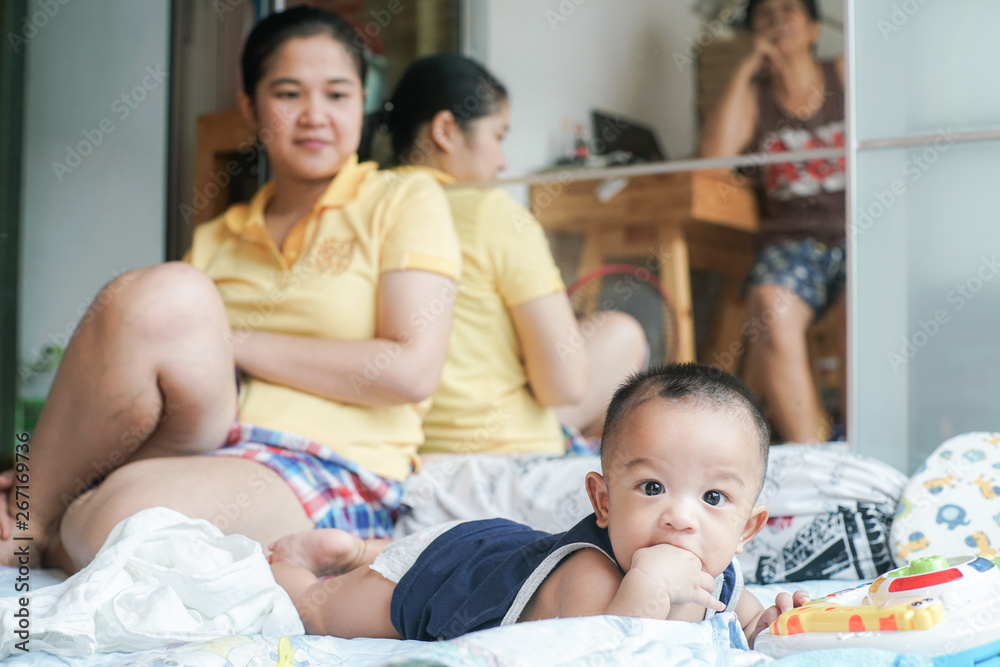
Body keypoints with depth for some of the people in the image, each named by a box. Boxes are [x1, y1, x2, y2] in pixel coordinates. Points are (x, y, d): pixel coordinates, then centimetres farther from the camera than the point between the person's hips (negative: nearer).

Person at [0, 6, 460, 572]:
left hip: (332, 476, -4)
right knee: (168, 292, -27)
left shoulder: (403, 201, 9)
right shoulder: (217, 238, 23)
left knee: (124, 516, -37)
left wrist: (230, 343, -6)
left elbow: (412, 370, -6)